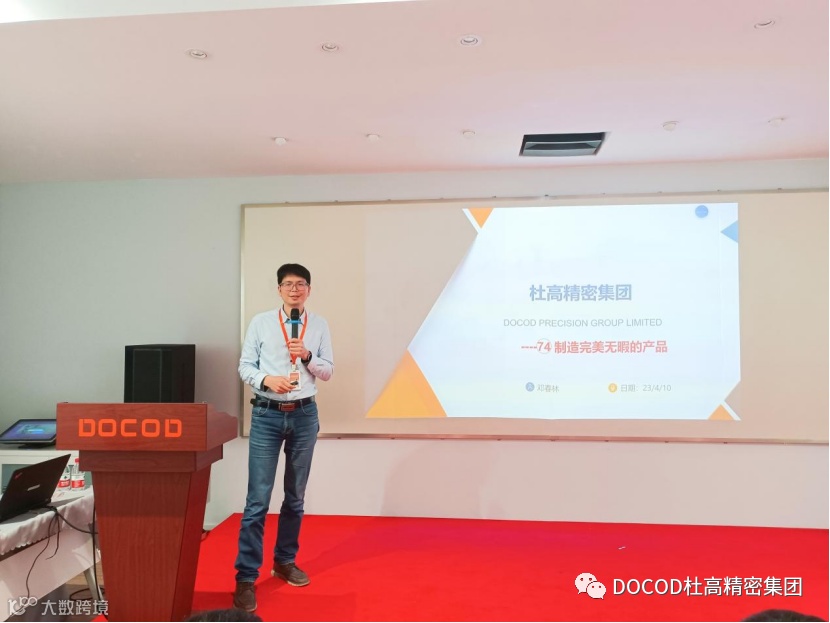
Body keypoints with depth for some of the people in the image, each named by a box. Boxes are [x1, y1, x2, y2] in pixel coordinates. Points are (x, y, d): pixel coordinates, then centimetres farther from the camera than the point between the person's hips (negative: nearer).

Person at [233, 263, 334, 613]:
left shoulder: (319, 325, 4)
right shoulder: (260, 322, 0)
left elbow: (328, 371, 5)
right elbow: (244, 366, 1)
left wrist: (307, 356, -13)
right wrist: (266, 380, -18)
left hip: (304, 415, 3)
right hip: (267, 415, -2)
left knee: (296, 496, 14)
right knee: (258, 499, -4)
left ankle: (285, 561, 31)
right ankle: (246, 577, 6)